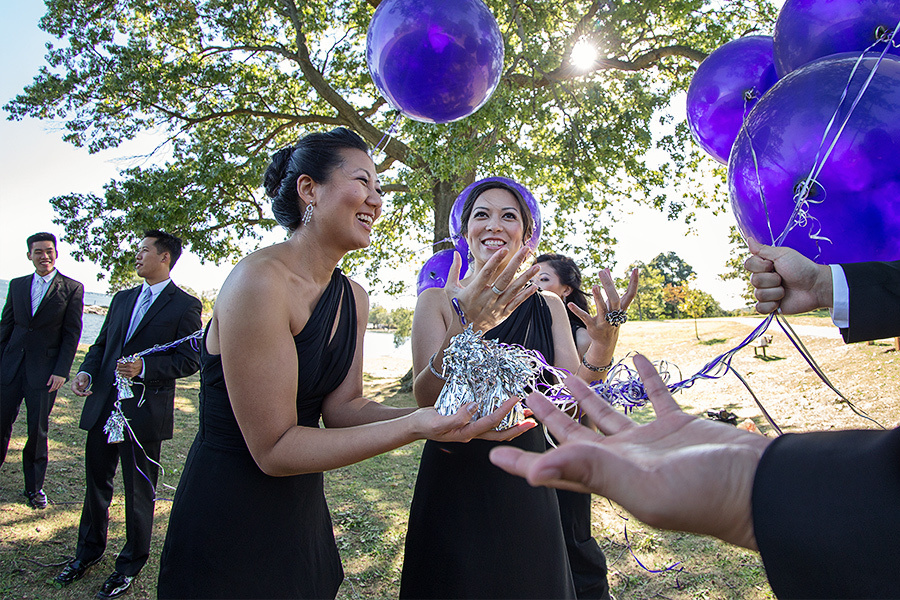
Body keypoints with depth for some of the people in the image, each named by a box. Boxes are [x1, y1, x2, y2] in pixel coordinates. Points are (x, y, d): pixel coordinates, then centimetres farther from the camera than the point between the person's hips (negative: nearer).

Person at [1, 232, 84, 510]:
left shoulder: (72, 289, -2)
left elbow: (72, 333, -4)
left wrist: (61, 371, -10)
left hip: (44, 370, -3)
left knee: (38, 430, 4)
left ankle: (34, 487, 19)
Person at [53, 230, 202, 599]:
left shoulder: (185, 305, -7)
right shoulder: (122, 299, 15)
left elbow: (190, 360, -12)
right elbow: (101, 344, 17)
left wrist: (144, 368, -23)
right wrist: (87, 372, -2)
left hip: (144, 412, -6)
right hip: (102, 407, 6)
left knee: (139, 492, 7)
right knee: (96, 482, 19)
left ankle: (130, 566, 26)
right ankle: (89, 551, 41)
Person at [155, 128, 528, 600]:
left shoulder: (354, 299, 1)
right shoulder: (260, 280, -24)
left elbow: (342, 408, -5)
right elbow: (274, 448, -24)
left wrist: (441, 415, -20)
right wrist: (414, 427, -30)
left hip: (303, 509, 8)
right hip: (228, 521, -7)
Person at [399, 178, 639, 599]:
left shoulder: (549, 307, 3)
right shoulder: (438, 301, -6)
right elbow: (426, 401, -18)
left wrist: (603, 344, -23)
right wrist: (464, 328, -35)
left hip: (527, 489, 3)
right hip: (454, 482, -2)